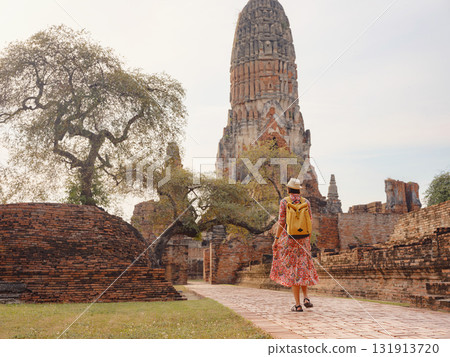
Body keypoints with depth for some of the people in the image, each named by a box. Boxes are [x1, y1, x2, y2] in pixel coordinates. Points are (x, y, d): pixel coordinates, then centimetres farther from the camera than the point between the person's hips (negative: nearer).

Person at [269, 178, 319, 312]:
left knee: (292, 270, 2)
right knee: (303, 267, 18)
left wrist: (276, 239, -5)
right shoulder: (306, 202, 3)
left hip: (288, 238, -3)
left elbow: (281, 222, -11)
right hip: (303, 239, 3)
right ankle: (306, 297, 5)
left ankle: (298, 305, 3)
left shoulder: (284, 202, -7)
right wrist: (308, 240, 13)